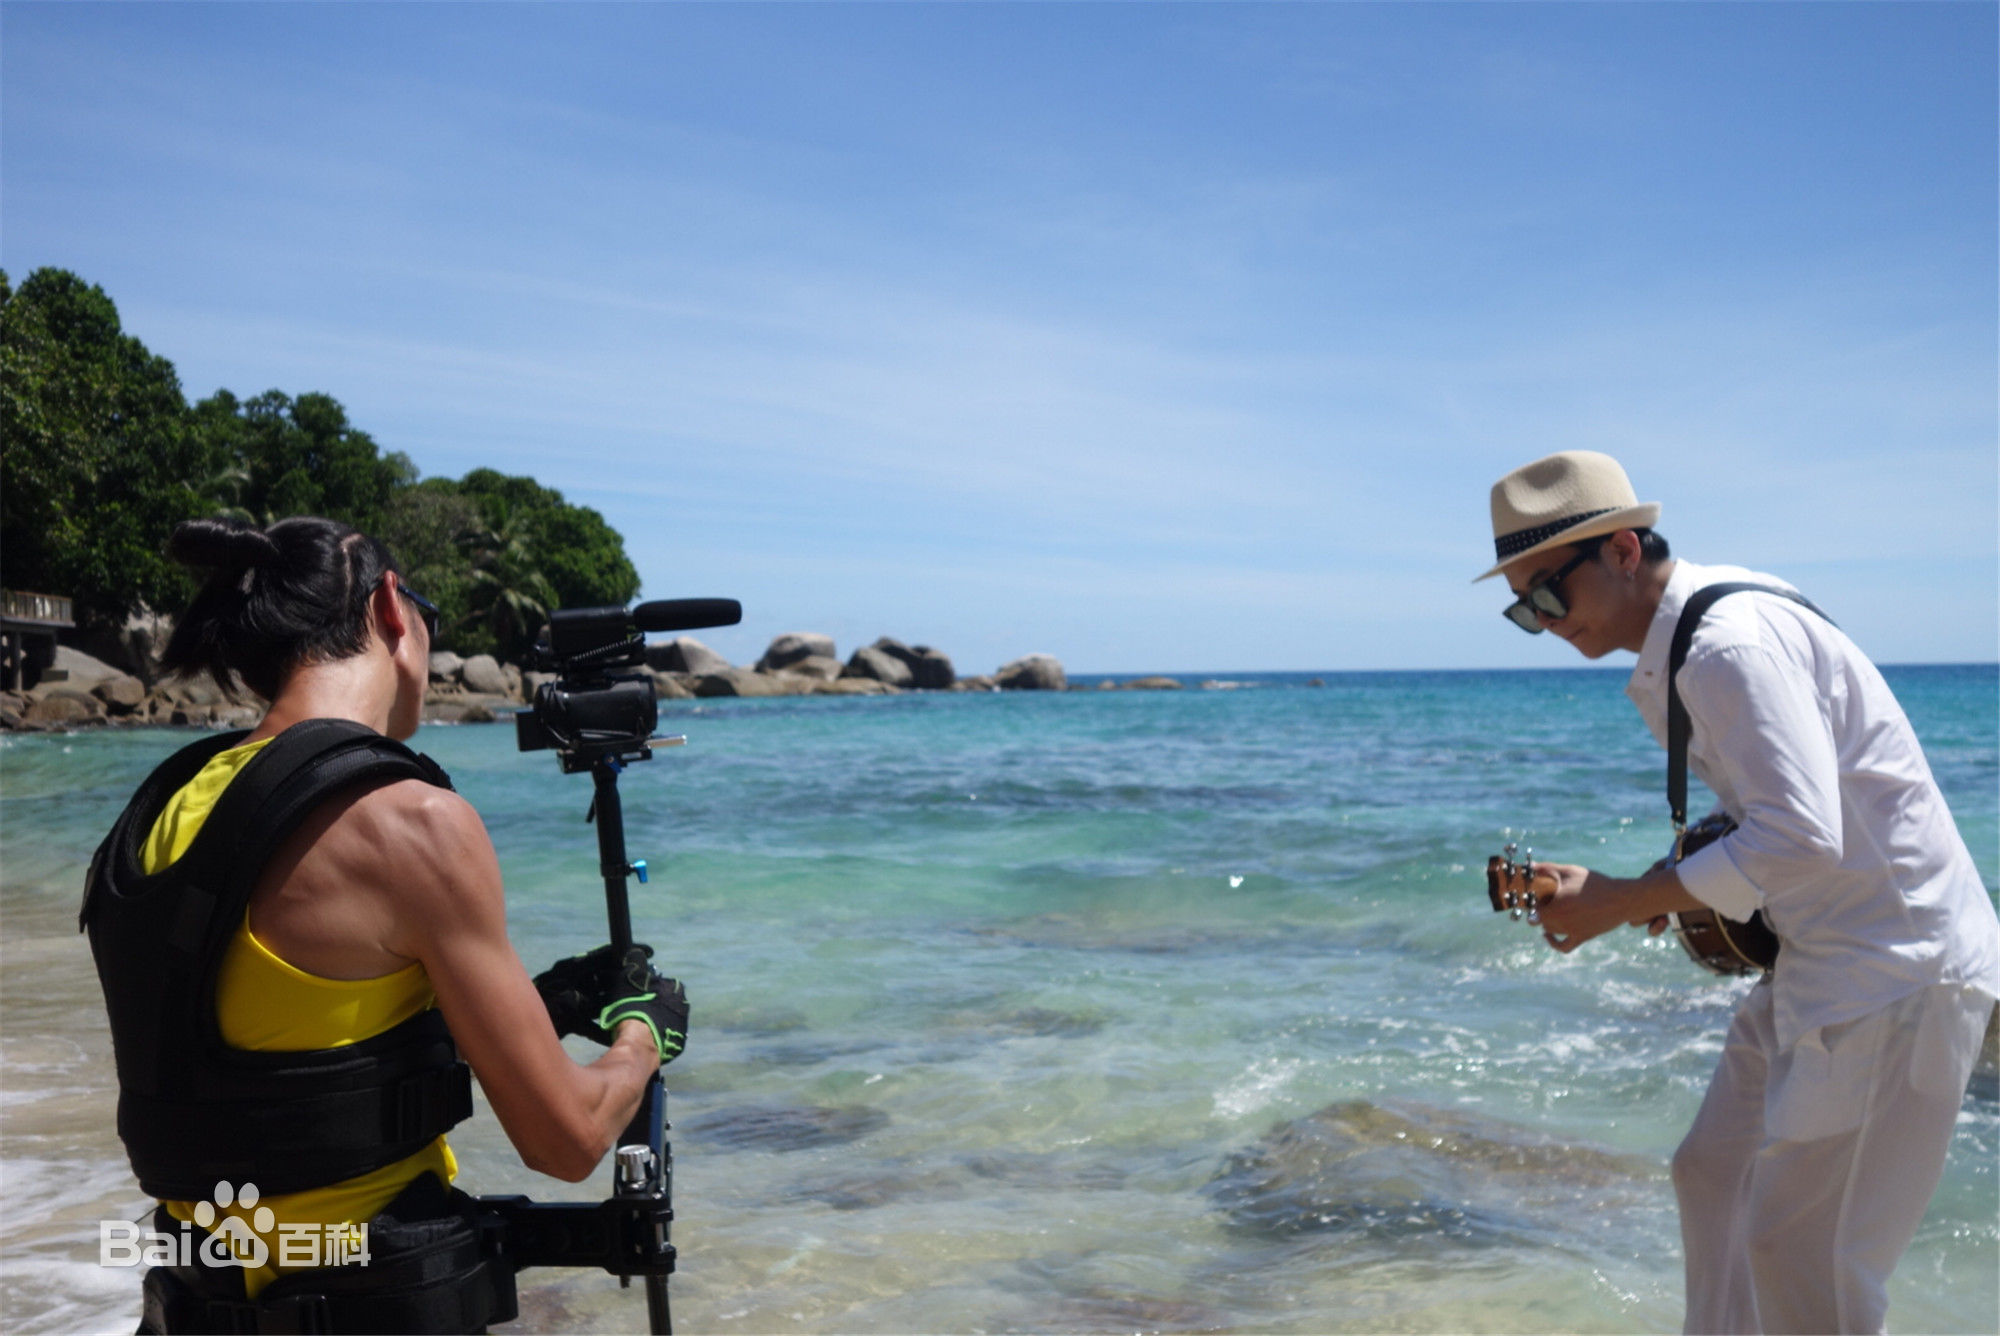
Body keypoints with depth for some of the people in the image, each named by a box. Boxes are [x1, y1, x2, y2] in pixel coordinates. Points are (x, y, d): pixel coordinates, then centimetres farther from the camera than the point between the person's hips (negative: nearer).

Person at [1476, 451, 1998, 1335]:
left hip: (1895, 963, -10)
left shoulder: (1728, 644, -22)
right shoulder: (1671, 650, 9)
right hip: (1823, 956, 10)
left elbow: (1801, 840, -29)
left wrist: (1621, 902, -21)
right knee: (1712, 1177, 17)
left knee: (1796, 1245, -4)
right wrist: (1680, 883, 3)